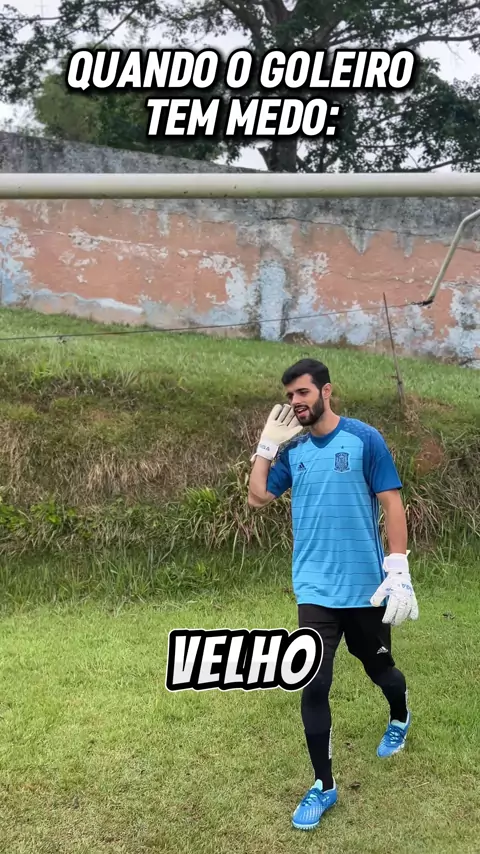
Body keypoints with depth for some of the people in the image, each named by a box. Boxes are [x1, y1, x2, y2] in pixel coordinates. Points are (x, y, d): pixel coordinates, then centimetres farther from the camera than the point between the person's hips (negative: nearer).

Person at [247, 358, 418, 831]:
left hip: (365, 585, -2)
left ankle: (399, 719, 53)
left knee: (379, 668, 18)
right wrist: (267, 441, -3)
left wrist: (398, 571, -15)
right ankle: (323, 786, 15)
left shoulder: (364, 439, -9)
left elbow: (391, 504, -9)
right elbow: (257, 496, 2)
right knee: (314, 686, -2)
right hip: (316, 589, 2)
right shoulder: (292, 450, 3)